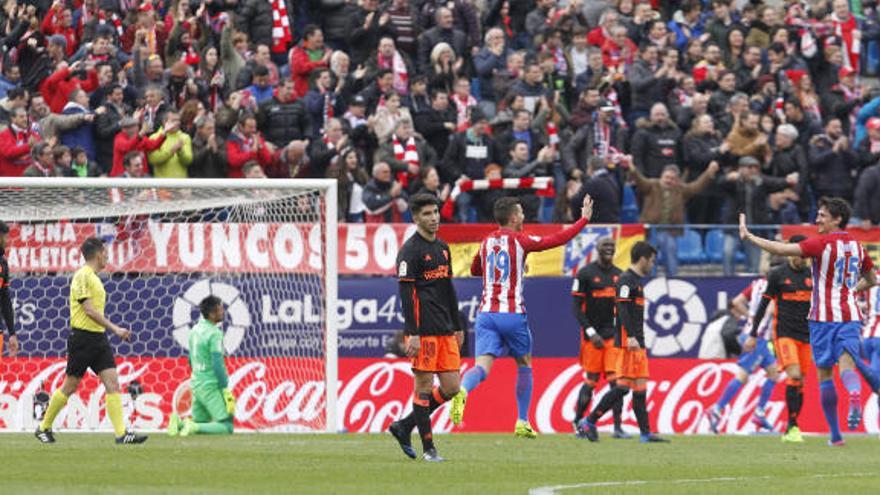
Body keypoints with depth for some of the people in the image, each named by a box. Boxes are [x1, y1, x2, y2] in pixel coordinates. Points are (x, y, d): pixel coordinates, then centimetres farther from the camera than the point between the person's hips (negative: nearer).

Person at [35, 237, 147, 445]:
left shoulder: (94, 278, 16)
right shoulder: (82, 276, -12)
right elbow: (89, 310, -19)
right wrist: (114, 328, -20)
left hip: (98, 337, 8)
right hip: (82, 337, -8)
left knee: (113, 383, -4)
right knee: (70, 386, 1)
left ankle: (121, 433, -11)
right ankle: (44, 428, 16)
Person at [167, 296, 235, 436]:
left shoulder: (195, 330, 10)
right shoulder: (215, 334, -15)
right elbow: (218, 365, -19)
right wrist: (226, 391, -14)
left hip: (196, 384, 8)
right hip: (211, 386, -8)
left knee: (199, 423, 19)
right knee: (227, 427, -7)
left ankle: (179, 423, -6)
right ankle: (193, 427, -21)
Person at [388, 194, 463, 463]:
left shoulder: (442, 248, 18)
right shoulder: (410, 250, -7)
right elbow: (405, 294, -12)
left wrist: (458, 327, 21)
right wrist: (412, 334, -18)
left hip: (445, 330, 8)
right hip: (424, 330, -8)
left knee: (451, 387, 5)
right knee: (424, 386, -4)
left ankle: (404, 426, 16)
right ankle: (428, 448, 0)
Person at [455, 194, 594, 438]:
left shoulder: (486, 242, 12)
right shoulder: (519, 240, -3)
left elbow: (475, 270, 30)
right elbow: (558, 239, -2)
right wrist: (584, 219, 9)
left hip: (486, 312, 3)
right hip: (512, 314, -3)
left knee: (482, 366, -9)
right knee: (524, 365, 18)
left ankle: (462, 391, -43)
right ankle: (522, 422, 21)